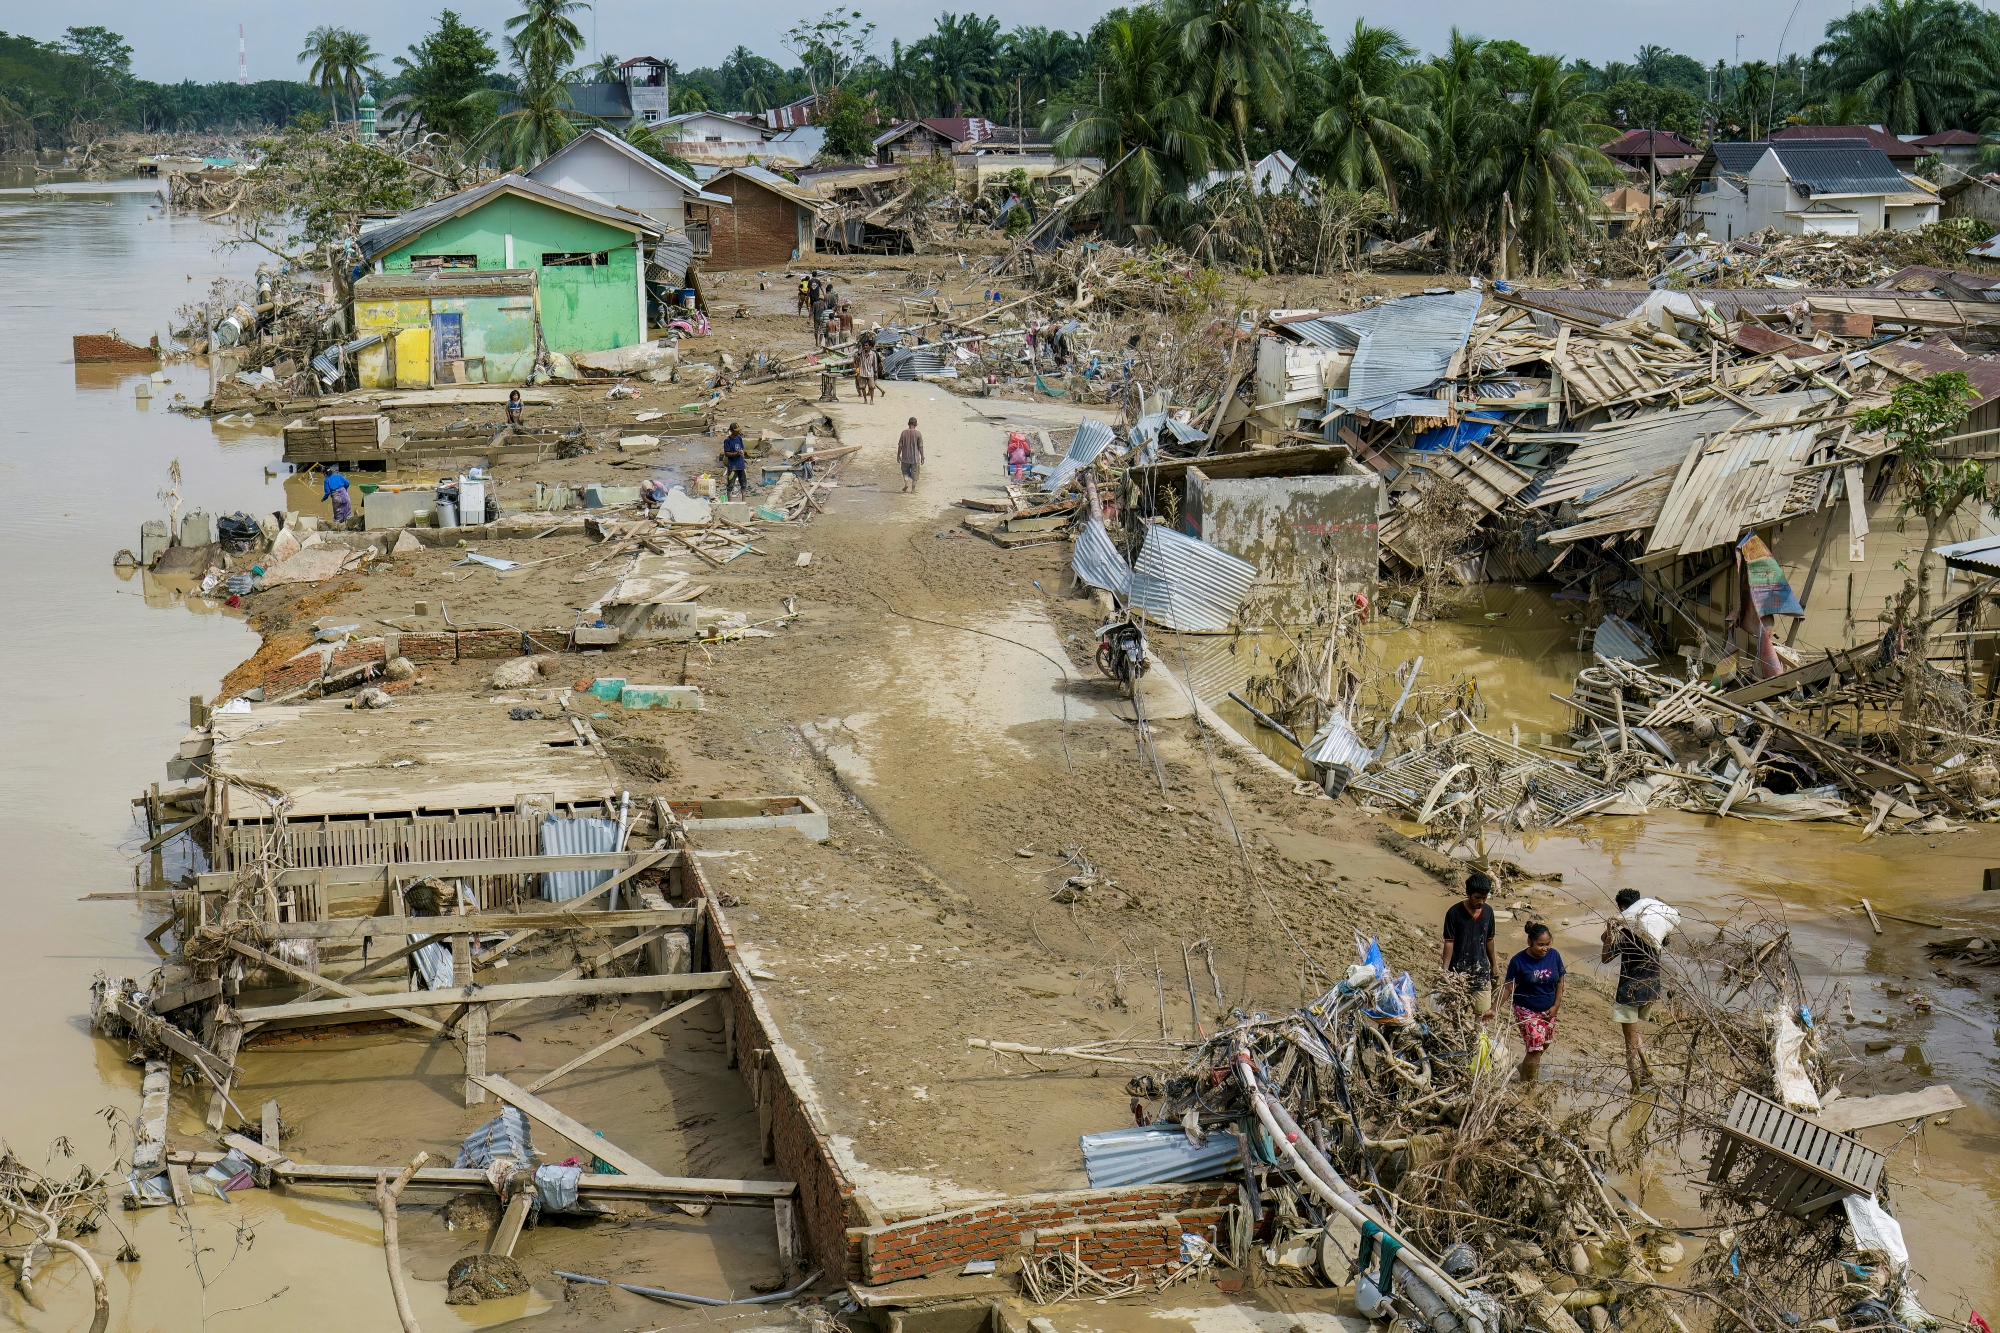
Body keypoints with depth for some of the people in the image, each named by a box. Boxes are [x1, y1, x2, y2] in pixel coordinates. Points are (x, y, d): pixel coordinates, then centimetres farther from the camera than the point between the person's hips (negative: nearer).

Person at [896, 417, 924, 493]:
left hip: (905, 458, 1)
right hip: (915, 458, -1)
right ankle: (913, 488, 11)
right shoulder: (918, 433, -8)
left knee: (905, 471, 18)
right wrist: (922, 457, 1)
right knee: (914, 472, 10)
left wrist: (898, 455, 8)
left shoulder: (904, 433, -5)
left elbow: (900, 445, -2)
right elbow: (920, 446, -7)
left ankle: (906, 483, -3)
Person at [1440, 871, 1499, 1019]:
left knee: (1484, 1013, 0)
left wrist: (1494, 964, 21)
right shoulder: (1454, 912, -11)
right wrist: (1445, 971, -12)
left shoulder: (1488, 912, 3)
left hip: (1481, 971, 4)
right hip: (1459, 972, -4)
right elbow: (1449, 942, -9)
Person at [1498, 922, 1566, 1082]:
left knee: (1544, 1044, 15)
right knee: (1535, 1048, -8)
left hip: (1548, 1010, 4)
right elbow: (1508, 988, -12)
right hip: (1527, 1011, -4)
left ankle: (1524, 1069, 43)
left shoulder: (1554, 956, -7)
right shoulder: (1518, 961, -16)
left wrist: (1556, 1006, -3)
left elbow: (1560, 982, 4)